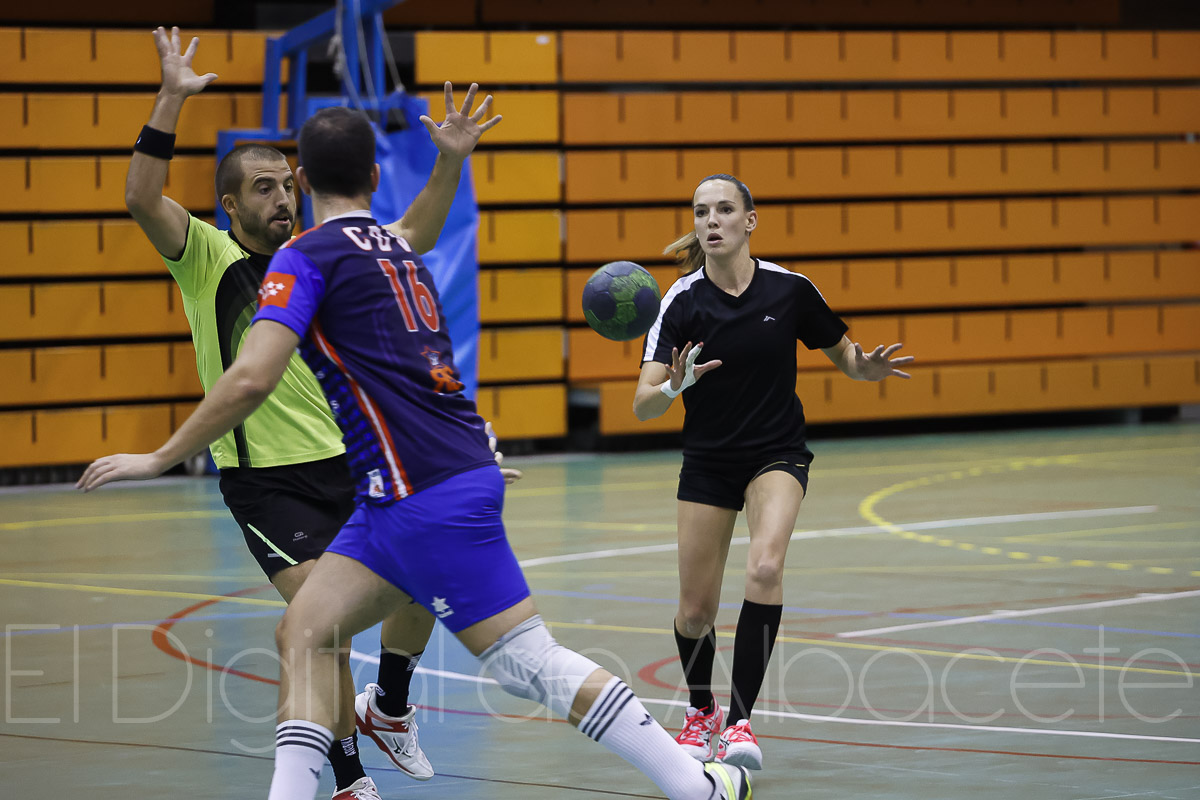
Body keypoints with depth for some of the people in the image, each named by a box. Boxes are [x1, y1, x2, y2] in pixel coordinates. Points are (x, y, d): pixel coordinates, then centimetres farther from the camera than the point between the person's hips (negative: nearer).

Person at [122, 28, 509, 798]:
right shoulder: (206, 257, -5)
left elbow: (412, 238, 17)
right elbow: (142, 198, -21)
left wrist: (451, 162, 5)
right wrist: (172, 98, -28)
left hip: (345, 463, 5)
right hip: (264, 481, -5)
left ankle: (390, 705, 29)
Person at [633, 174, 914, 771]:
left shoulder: (790, 290, -10)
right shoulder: (682, 301, -12)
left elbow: (847, 358, 5)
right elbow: (643, 406, -18)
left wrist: (869, 365, -18)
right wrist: (674, 386, -39)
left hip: (777, 455, -1)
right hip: (707, 463, 1)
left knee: (765, 568, -29)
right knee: (696, 612, 4)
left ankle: (739, 722, -24)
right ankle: (701, 712, 35)